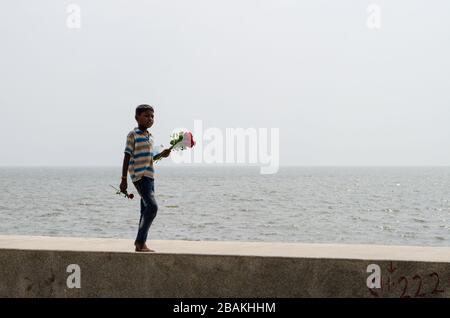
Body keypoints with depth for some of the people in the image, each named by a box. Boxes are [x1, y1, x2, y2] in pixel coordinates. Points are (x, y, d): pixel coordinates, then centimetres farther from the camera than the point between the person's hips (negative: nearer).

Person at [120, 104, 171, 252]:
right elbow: (127, 157, -8)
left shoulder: (150, 137, 17)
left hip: (149, 175, 8)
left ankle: (140, 243, 15)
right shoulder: (133, 135, -6)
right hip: (139, 175, -8)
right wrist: (124, 180, -10)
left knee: (146, 210, 9)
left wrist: (161, 155, 9)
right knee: (152, 206, -18)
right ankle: (140, 242, -15)